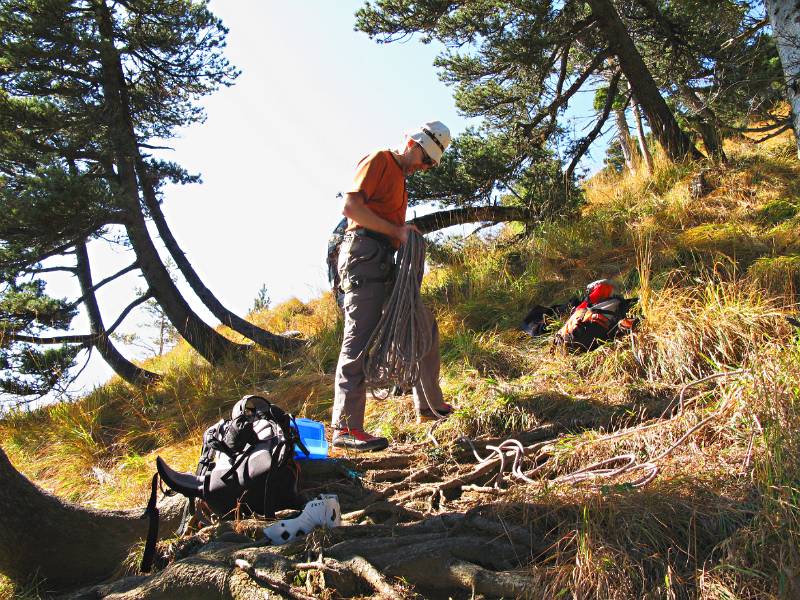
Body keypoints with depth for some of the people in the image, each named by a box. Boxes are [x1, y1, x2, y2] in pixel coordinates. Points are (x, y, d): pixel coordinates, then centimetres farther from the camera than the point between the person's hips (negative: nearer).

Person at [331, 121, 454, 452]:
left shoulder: (400, 177, 27)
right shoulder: (379, 160, -1)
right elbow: (350, 206, -14)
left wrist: (407, 237, 5)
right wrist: (396, 230, -13)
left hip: (385, 263, 10)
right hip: (364, 255, -10)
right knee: (360, 340, -13)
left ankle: (430, 405, 23)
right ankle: (345, 427, -11)